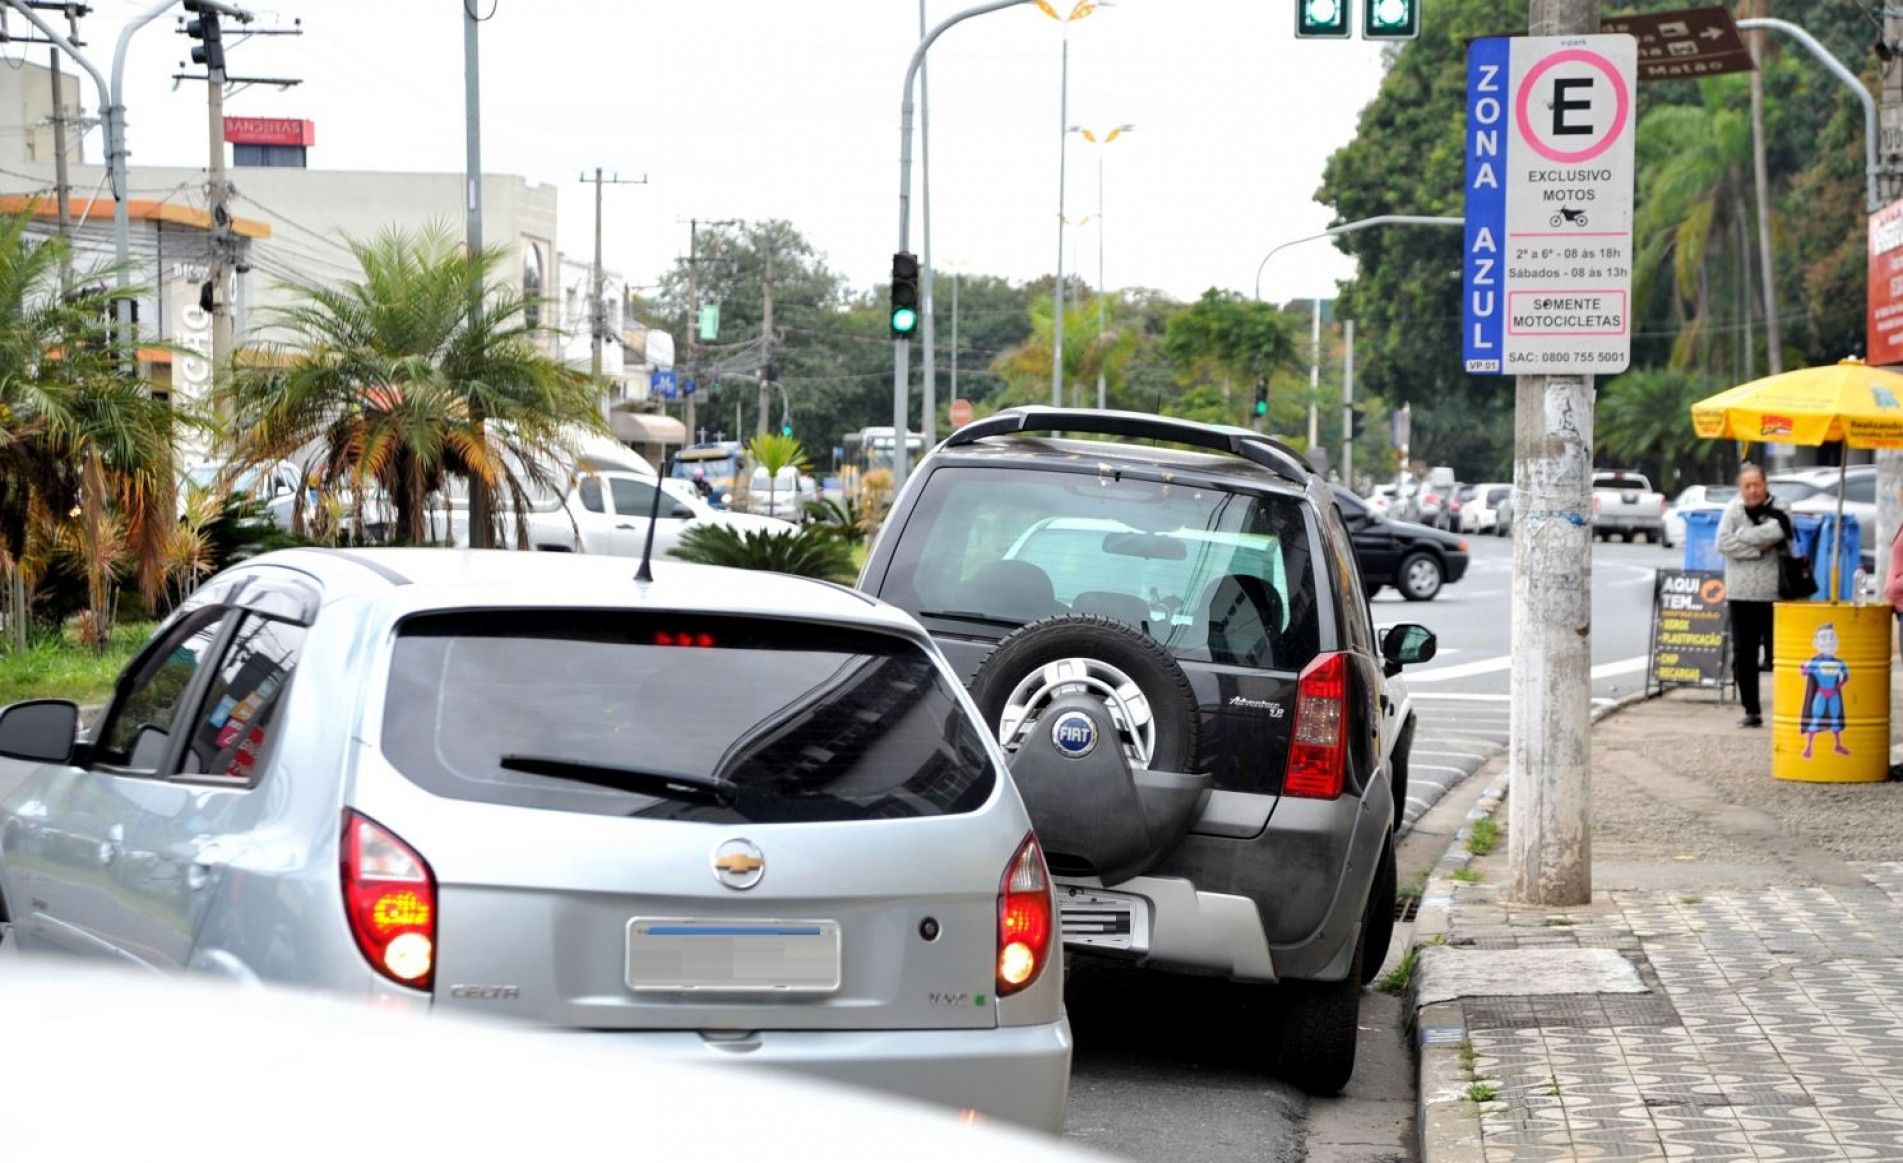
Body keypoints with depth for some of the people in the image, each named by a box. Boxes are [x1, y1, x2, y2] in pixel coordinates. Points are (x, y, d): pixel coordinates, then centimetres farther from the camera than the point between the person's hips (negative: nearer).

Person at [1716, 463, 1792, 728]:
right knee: (1743, 655, 4)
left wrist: (1744, 536, -11)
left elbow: (1777, 532, -19)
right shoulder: (1733, 510, 5)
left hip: (1773, 594, -2)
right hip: (1740, 594, 2)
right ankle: (1751, 710, 12)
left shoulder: (1779, 509, 1)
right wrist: (1759, 549, -11)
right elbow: (1723, 543, -7)